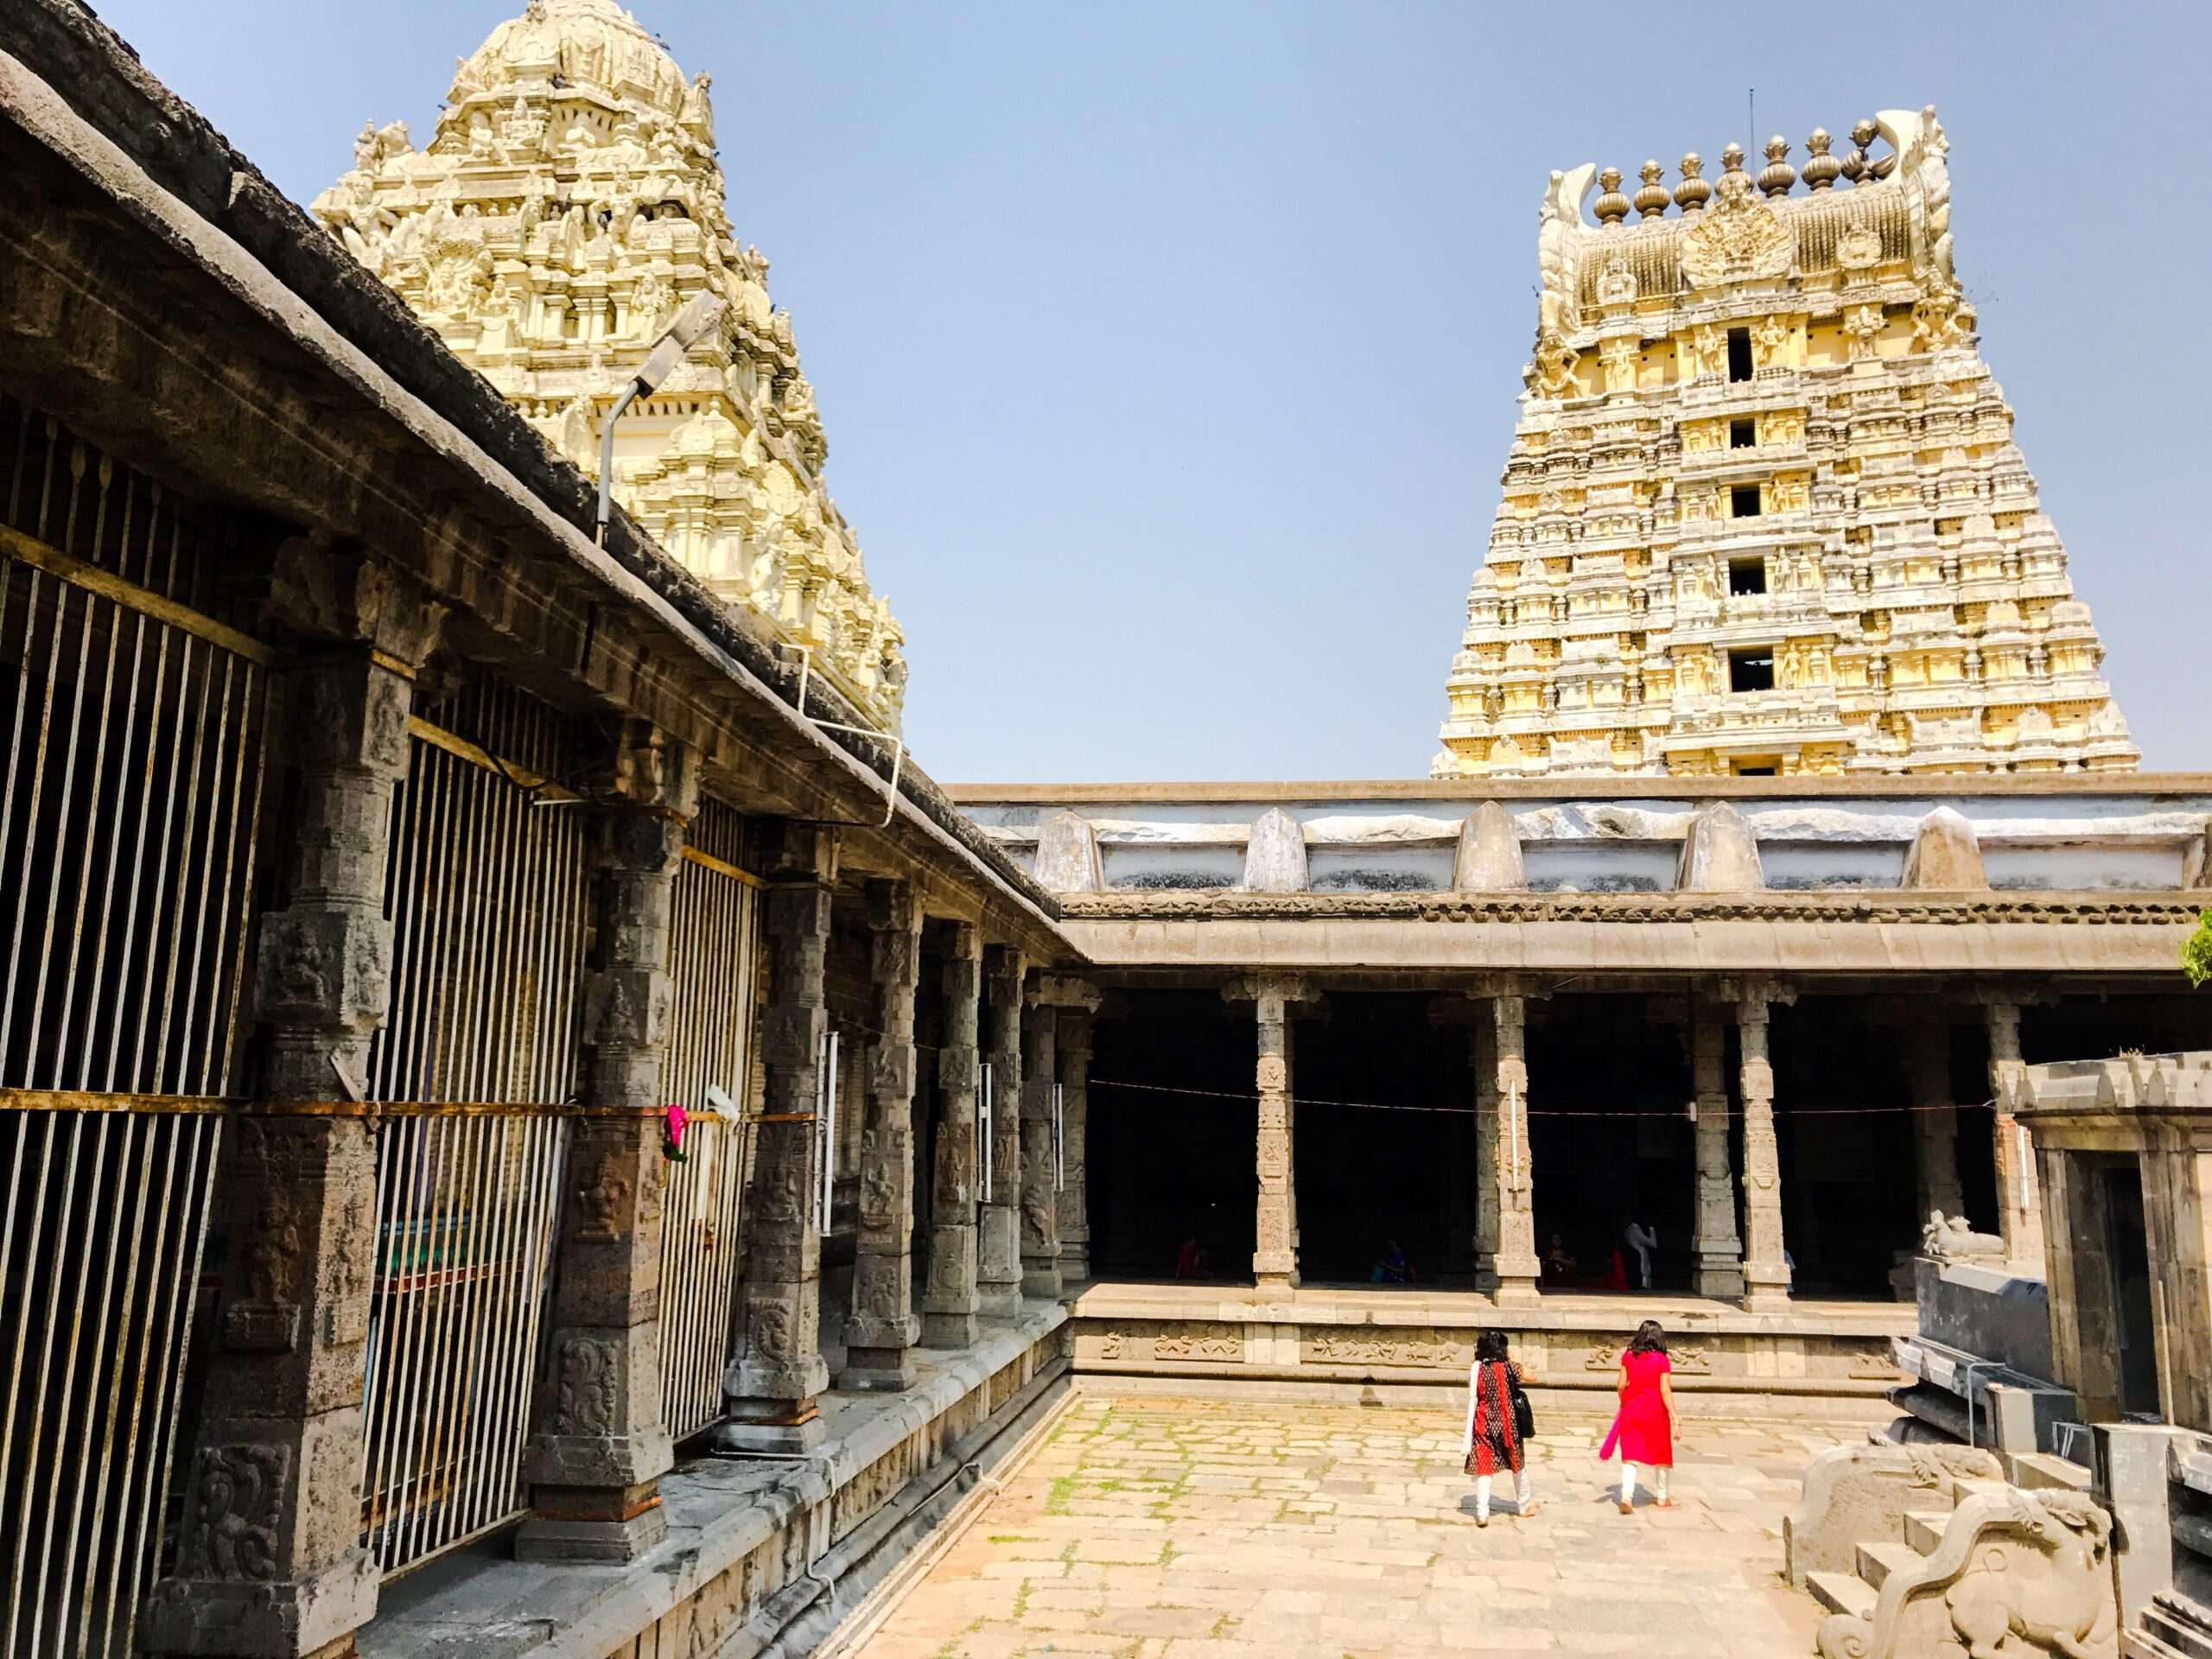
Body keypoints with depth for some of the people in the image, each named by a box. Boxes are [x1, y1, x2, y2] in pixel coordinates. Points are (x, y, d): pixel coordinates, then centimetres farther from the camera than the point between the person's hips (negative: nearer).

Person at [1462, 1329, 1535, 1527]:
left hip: (1484, 1424, 0)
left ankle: (1482, 1513, -8)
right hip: (1507, 1423, 1)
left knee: (1484, 1466, 1)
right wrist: (1513, 1360, 12)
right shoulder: (1507, 1367, -8)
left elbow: (1473, 1397, -1)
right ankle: (1523, 1505, 36)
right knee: (1518, 1463, 20)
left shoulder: (1476, 1368, -8)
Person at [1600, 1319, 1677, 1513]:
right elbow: (1665, 1391, -12)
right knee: (1660, 1454, 18)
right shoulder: (1662, 1360, -7)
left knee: (1630, 1455, 0)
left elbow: (1621, 1385, -1)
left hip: (1632, 1410, 1)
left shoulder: (1628, 1357, 0)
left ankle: (1626, 1497, -18)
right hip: (1655, 1411, -1)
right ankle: (1661, 1497, 32)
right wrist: (1674, 1417, -10)